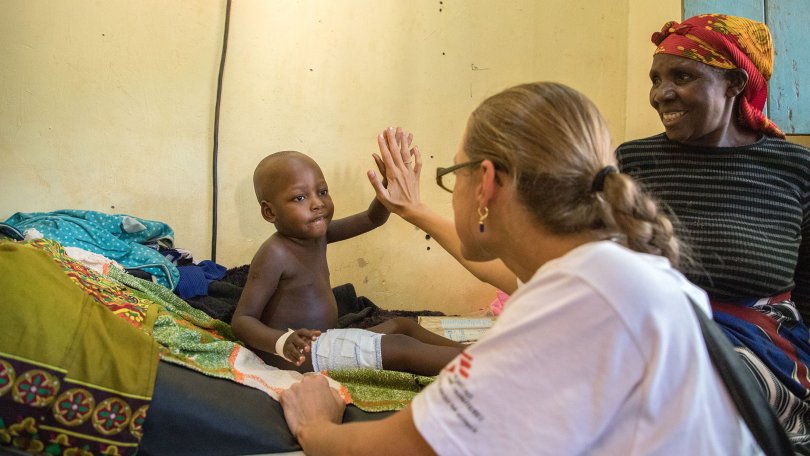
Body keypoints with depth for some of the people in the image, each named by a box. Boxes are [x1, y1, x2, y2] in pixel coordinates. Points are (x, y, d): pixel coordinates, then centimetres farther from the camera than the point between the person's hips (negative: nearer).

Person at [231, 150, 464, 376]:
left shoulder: (318, 234, 7)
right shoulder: (274, 254, -19)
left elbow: (372, 218, 9)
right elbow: (242, 319, -20)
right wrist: (283, 342, -39)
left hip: (324, 341, 10)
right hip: (300, 353, -10)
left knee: (403, 325, 14)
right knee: (401, 348, -17)